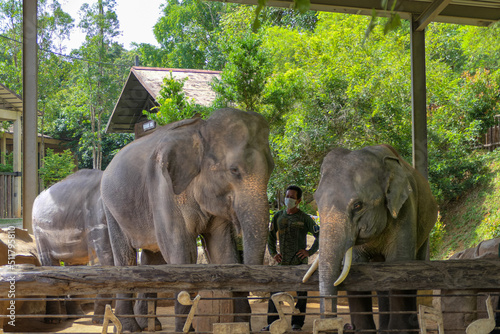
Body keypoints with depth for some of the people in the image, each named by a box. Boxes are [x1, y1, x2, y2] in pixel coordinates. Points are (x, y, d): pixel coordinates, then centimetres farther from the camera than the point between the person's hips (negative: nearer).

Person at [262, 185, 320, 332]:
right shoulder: (278, 216, 8)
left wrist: (310, 252, -8)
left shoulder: (304, 218, -3)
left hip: (299, 261, -3)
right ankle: (272, 323, 4)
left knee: (301, 293, 2)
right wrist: (273, 253, 9)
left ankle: (297, 323, 10)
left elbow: (319, 236, 0)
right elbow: (271, 236, 20)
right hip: (283, 261, 3)